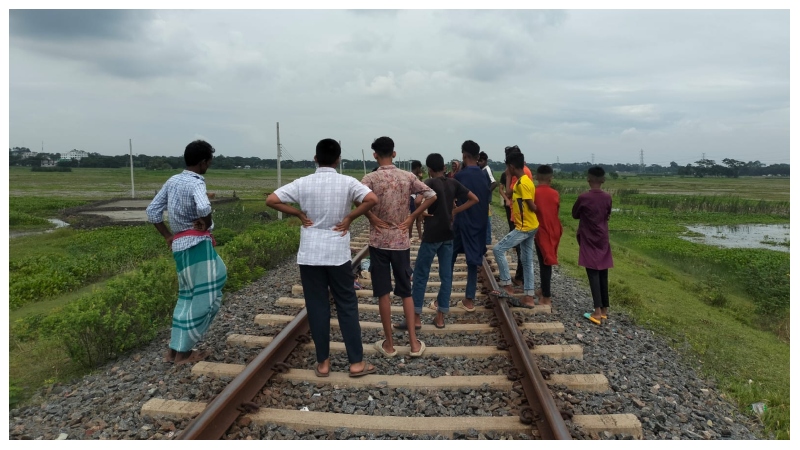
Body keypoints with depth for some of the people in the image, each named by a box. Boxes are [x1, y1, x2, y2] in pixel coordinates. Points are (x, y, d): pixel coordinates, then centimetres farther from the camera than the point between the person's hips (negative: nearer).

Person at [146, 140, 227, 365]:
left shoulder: (173, 181, 10)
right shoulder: (195, 183, -15)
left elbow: (152, 210, 14)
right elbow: (203, 208, -36)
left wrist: (168, 236, 18)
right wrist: (206, 223, -15)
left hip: (181, 245, 9)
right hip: (196, 245, -9)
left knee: (188, 296, 20)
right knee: (205, 298, 3)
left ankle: (174, 349, 26)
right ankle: (183, 352, 11)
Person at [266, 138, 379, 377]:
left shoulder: (303, 183, -2)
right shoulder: (347, 182, -6)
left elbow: (271, 200, -4)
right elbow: (372, 199, -18)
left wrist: (300, 214, 2)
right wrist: (349, 217, -7)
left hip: (310, 255, 1)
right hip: (338, 254, -1)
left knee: (317, 307, 9)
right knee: (347, 306, 9)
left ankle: (323, 362, 18)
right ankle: (356, 362, 14)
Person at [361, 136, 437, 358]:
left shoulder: (370, 178, -8)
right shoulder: (408, 177, 1)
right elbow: (432, 196, -1)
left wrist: (372, 218, -13)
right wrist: (412, 217, 0)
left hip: (379, 242, -2)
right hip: (402, 242, 3)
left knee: (383, 293, 7)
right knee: (406, 292, 13)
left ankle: (389, 344, 16)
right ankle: (413, 342, 14)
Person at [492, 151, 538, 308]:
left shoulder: (523, 183, -20)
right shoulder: (521, 181, 11)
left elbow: (532, 206, -19)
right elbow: (510, 195, 23)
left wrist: (539, 211, 0)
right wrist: (509, 176, 16)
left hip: (525, 228, -10)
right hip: (528, 226, 10)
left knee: (498, 249, -5)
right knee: (527, 260, 11)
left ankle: (507, 286, 2)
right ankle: (529, 297, 17)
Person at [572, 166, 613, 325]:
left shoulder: (583, 198, -15)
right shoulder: (607, 197, -2)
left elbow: (574, 215, 1)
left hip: (588, 241, -4)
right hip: (603, 240, 4)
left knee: (593, 274, -6)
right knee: (603, 274, 10)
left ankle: (598, 311, -10)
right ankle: (605, 309, 18)